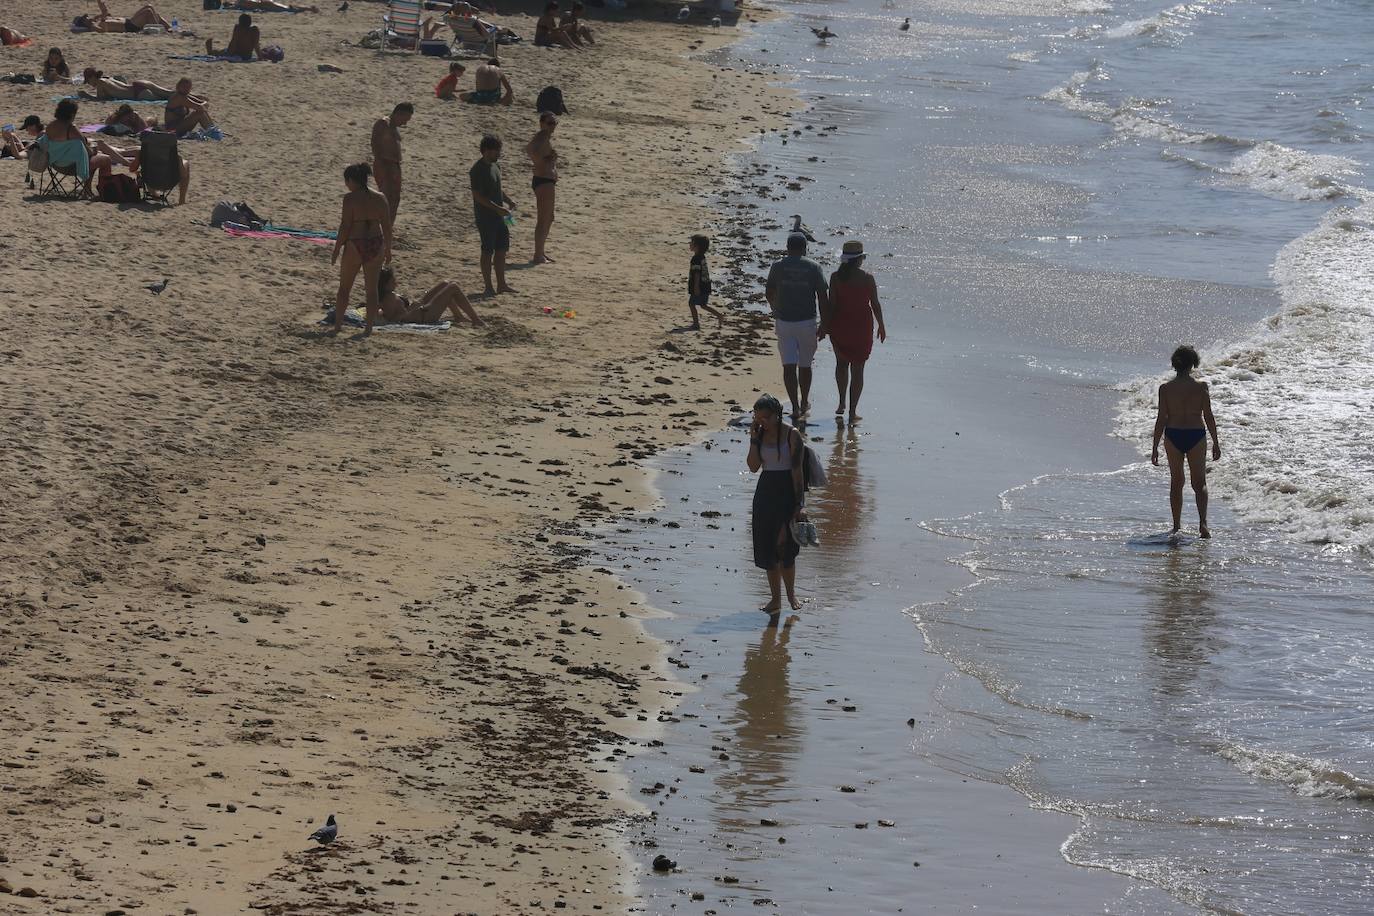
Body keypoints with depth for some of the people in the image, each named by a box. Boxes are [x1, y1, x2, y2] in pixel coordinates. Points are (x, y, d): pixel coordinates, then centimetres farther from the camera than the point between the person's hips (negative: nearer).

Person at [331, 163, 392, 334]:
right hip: (376, 245, 4)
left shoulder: (350, 198, -12)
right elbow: (387, 226, 4)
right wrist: (387, 249, 14)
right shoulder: (380, 198, 2)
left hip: (355, 245, -4)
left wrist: (336, 249, -5)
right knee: (372, 288, 11)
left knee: (344, 287, 13)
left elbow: (345, 226, -13)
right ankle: (369, 327, 11)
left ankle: (337, 325, 16)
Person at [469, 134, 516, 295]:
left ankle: (501, 285, 19)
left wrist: (508, 200, 7)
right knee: (488, 251, -2)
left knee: (501, 249, 11)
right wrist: (498, 208, -24)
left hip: (498, 216, 9)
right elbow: (478, 196, -21)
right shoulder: (477, 170, -17)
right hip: (485, 217, -9)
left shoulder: (495, 166, 12)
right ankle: (489, 287, 5)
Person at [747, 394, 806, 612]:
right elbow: (754, 467, 0)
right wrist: (754, 439, -8)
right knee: (767, 547, 5)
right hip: (765, 491, 5)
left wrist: (798, 504, -14)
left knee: (784, 545, -8)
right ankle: (775, 599, 13)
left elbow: (797, 470, -11)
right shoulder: (761, 434, 6)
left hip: (786, 491, -5)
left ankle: (791, 594, 10)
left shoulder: (792, 435, -9)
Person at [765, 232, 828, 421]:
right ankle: (804, 403, 31)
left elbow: (769, 293, 11)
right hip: (806, 321, 0)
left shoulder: (778, 266, -1)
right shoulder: (813, 267, -4)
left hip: (783, 322, 0)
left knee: (789, 366, 0)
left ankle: (795, 407, -9)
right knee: (805, 365, 16)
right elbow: (822, 297, -5)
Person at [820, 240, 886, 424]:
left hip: (840, 325, 2)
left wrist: (824, 325, 1)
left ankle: (842, 403, 23)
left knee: (841, 362, 24)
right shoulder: (867, 278, -9)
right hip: (862, 326, -2)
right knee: (857, 368, 5)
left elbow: (831, 303, -7)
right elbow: (875, 304, -5)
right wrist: (881, 326, 7)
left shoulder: (836, 277, -7)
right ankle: (852, 411, 4)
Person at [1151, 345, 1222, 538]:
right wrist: (1216, 443, 6)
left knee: (1176, 482, 15)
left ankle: (1177, 526, 19)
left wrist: (1155, 448, 1)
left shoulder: (1165, 388, -5)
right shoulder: (1201, 387, -7)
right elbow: (1209, 417, -4)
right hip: (1196, 435, -1)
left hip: (1173, 436, 1)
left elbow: (1161, 419, -5)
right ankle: (1202, 522, -12)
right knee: (1199, 482, 8)